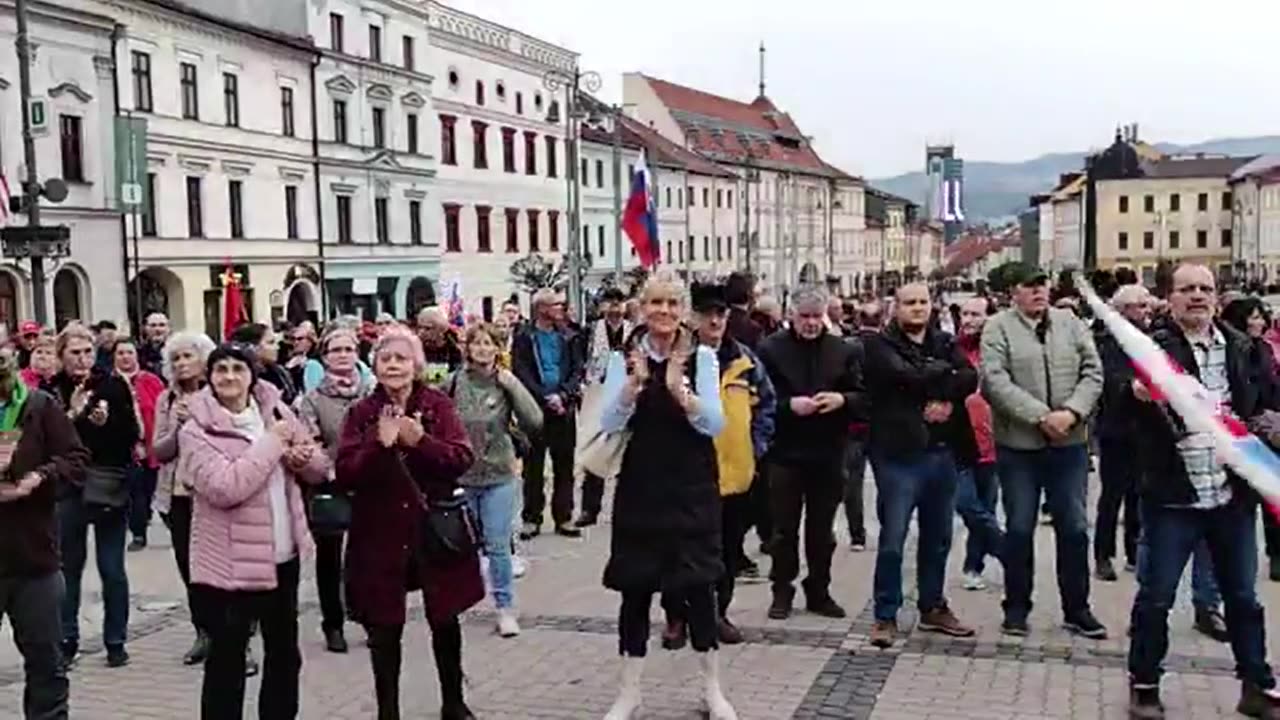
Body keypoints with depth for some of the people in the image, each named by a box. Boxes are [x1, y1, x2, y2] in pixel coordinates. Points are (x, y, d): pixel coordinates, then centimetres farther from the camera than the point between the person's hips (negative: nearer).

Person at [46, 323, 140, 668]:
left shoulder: (114, 385, -2)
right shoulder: (52, 390, -1)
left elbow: (133, 435, -2)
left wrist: (107, 422, -19)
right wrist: (72, 414, -20)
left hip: (110, 485, -1)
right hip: (68, 488, 1)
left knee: (112, 569, 5)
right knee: (68, 566, 9)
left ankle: (116, 641, 14)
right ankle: (67, 640, 20)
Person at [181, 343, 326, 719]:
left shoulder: (276, 410, 4)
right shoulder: (196, 430, -12)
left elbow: (319, 467, 9)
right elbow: (224, 488, -26)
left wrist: (302, 457, -14)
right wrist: (271, 443, -21)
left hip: (284, 555, 6)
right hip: (230, 562, -5)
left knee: (284, 654, 20)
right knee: (227, 661, 6)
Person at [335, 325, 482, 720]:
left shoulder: (438, 404, -1)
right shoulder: (361, 413, -1)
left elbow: (463, 459, -11)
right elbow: (345, 475, -10)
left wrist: (420, 441, -25)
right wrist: (380, 445, -25)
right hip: (380, 532, -1)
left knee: (445, 620, 13)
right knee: (385, 628, 6)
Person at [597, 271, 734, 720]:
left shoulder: (702, 357, -4)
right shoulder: (624, 358, -1)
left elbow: (715, 424, -12)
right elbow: (609, 423, -10)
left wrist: (680, 390, -28)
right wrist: (634, 385, -26)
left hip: (692, 487, -1)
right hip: (640, 486, 1)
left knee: (698, 584, 5)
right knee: (635, 587, 6)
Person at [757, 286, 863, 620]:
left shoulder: (843, 350, 6)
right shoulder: (771, 348, -3)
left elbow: (862, 397, 5)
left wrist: (842, 399, -15)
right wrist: (789, 405, -21)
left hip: (828, 453, 3)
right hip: (785, 452, -2)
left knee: (822, 529, 11)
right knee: (785, 528, 6)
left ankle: (819, 591, 23)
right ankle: (782, 591, 17)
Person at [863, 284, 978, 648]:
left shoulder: (945, 343, 13)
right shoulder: (880, 345, -3)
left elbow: (970, 378, -3)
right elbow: (906, 376, -20)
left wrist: (945, 396, -19)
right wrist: (945, 373, -8)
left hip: (943, 451, 6)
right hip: (899, 452, -5)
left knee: (938, 538, 15)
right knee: (893, 539, -2)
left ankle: (933, 608, 29)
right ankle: (886, 616, 8)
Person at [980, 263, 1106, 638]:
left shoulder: (1070, 323, 8)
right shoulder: (998, 327, -4)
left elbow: (1092, 373, 2)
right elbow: (996, 382, -15)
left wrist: (1072, 412, -14)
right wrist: (1041, 416, -21)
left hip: (1070, 443, 3)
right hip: (1018, 444, -3)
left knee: (1074, 528, 9)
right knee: (1019, 529, 7)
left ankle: (1077, 609, 21)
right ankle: (1016, 607, 20)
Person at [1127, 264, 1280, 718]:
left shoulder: (1243, 348, 8)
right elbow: (1132, 387, -23)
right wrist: (1139, 393, -45)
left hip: (1233, 494, 4)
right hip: (1174, 497, -4)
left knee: (1243, 596, 16)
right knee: (1155, 596, 3)